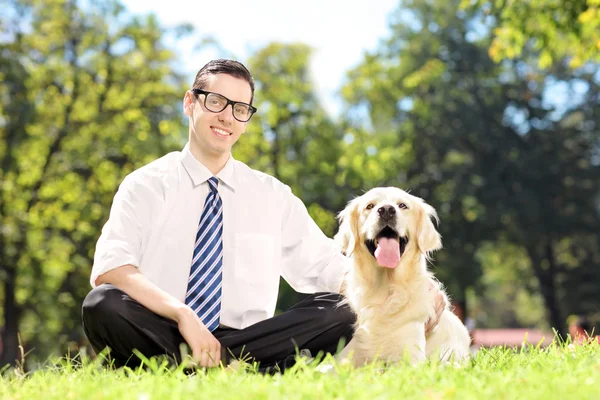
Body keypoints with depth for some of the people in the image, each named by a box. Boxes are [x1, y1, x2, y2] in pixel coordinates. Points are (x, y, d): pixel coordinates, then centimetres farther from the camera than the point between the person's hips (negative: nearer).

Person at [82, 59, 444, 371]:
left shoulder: (274, 196, 13)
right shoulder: (146, 185, 3)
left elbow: (330, 270, 7)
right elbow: (111, 269, -13)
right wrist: (182, 314, -28)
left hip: (246, 343, 3)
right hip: (162, 336, -2)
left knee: (340, 312, -21)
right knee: (104, 304, -33)